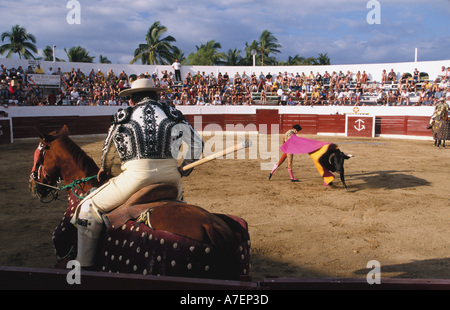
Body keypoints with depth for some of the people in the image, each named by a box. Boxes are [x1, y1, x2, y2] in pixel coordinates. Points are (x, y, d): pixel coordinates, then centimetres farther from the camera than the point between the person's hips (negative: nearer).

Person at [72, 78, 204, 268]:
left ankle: (84, 265, 15)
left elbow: (107, 150, 26)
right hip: (170, 175, 4)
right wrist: (186, 167, 34)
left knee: (89, 208, 14)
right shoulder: (172, 114, 16)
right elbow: (197, 142, 19)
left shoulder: (122, 116, 14)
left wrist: (104, 169, 46)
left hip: (137, 174, -3)